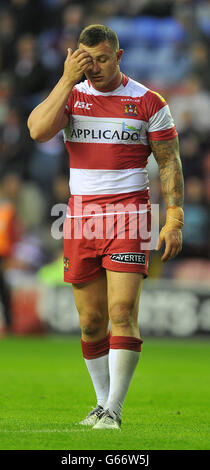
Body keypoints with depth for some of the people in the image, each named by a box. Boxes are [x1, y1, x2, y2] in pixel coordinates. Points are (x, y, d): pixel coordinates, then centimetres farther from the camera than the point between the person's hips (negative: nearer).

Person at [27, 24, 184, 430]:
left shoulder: (147, 102, 1)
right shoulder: (70, 94, 7)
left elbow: (169, 163, 4)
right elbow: (38, 130, -12)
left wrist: (174, 221, -5)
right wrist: (68, 79, -13)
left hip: (129, 213, -3)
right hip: (81, 213, 3)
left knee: (122, 313, -14)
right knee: (91, 321, 6)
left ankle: (113, 410, -11)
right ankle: (102, 403, 20)